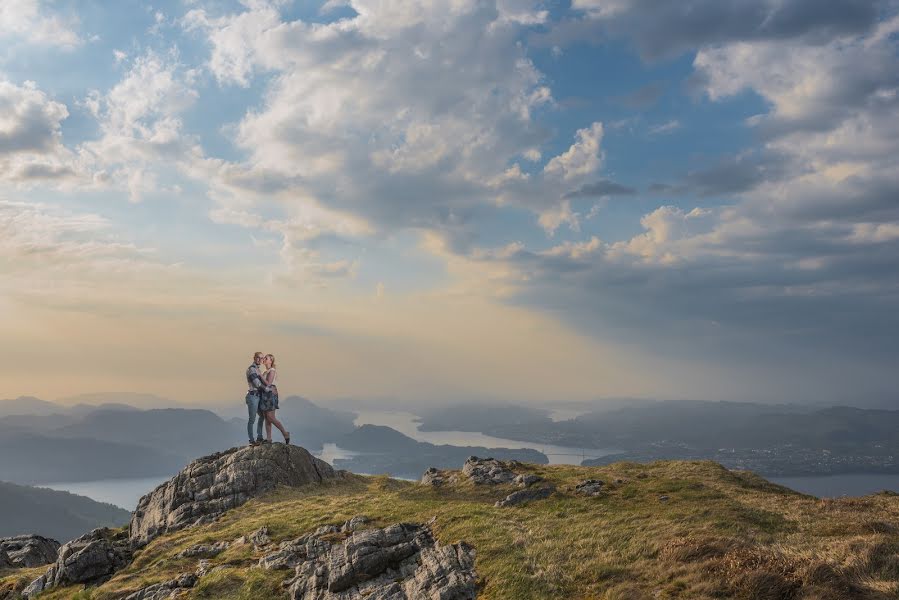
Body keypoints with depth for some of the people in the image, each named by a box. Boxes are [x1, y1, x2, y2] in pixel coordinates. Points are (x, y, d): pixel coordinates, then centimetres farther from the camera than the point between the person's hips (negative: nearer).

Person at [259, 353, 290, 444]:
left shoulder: (272, 371, -10)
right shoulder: (266, 372, 17)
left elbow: (268, 383, -19)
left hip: (270, 395, -9)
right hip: (265, 396, 9)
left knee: (271, 418, -10)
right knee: (266, 418, 4)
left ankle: (285, 433, 0)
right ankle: (268, 439, 3)